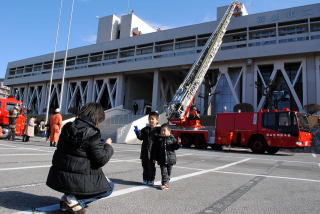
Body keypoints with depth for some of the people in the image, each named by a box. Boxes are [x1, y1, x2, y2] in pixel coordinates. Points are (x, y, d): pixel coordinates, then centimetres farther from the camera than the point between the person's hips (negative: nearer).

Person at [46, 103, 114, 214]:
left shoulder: (68, 127, 3)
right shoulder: (92, 133, -18)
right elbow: (101, 160, -18)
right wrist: (108, 146, 1)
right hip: (79, 179, -7)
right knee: (108, 187, 15)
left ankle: (67, 198, 12)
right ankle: (73, 198, -2)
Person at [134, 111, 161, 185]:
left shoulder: (158, 130, -3)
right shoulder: (145, 129, 9)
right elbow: (141, 137, 5)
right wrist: (137, 132, -9)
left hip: (153, 151, -3)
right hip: (145, 151, 4)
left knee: (151, 165, 6)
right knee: (145, 165, 11)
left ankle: (151, 180, 20)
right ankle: (145, 179, 24)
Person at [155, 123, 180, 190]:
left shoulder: (172, 138, -1)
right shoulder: (159, 139, 3)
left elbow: (175, 147, -1)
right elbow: (157, 149, 8)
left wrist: (178, 144, -22)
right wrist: (157, 157, 7)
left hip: (170, 159, 0)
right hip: (162, 159, 0)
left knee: (169, 172, 11)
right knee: (164, 172, -4)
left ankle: (166, 183, 27)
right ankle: (165, 183, -1)